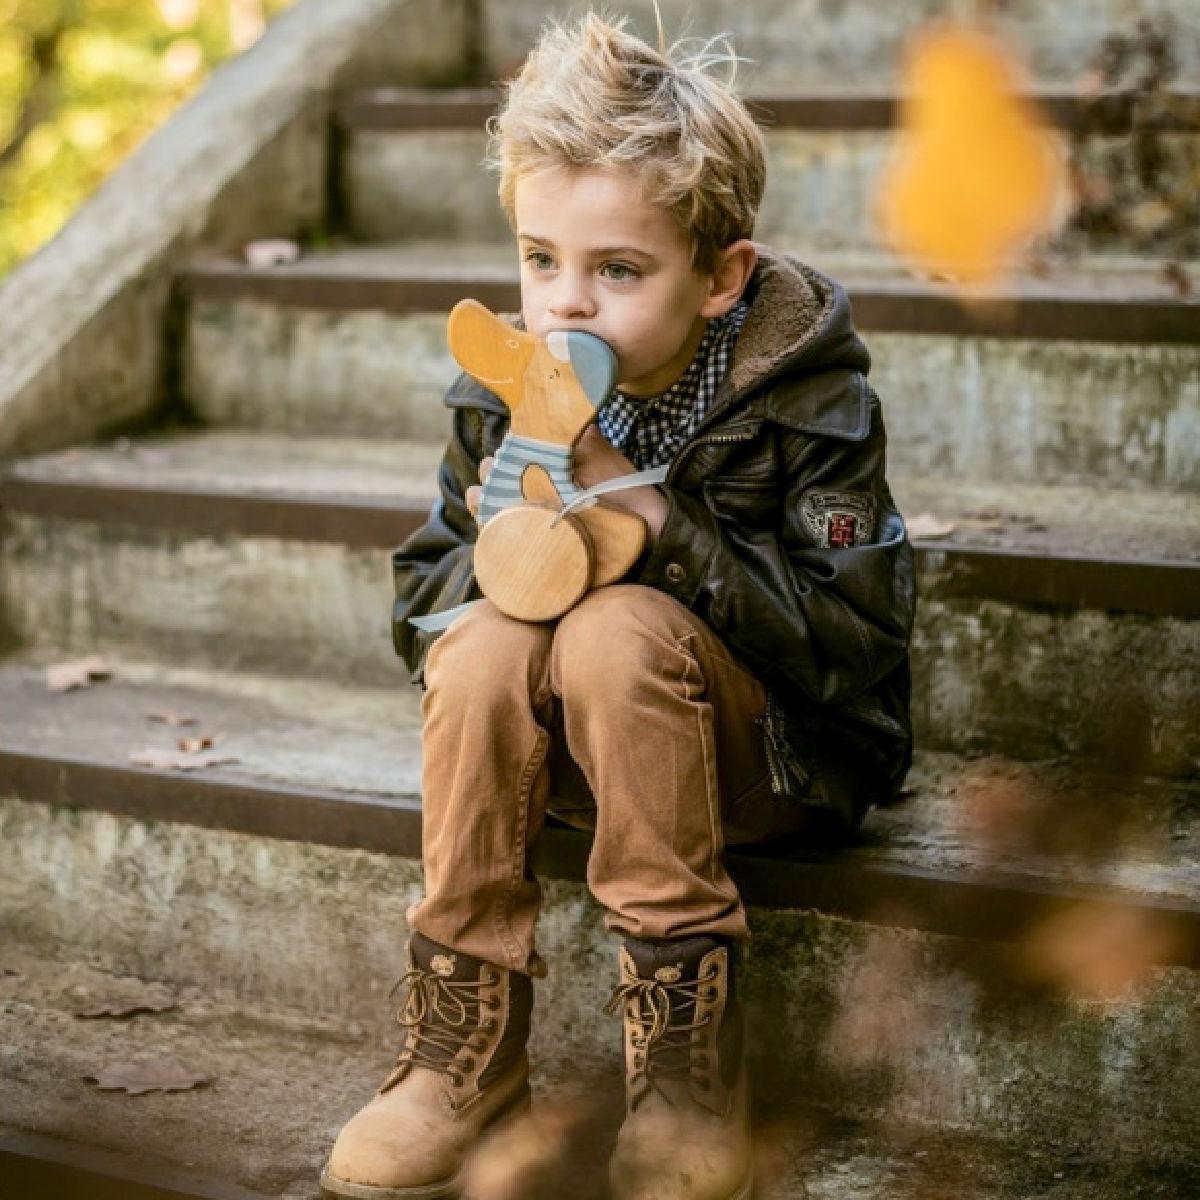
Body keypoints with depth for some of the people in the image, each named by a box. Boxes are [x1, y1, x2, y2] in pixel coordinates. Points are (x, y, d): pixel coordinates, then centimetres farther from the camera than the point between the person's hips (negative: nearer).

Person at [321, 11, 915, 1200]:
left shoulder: (806, 401, -15)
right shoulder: (506, 393, -3)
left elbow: (849, 646, -21)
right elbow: (417, 606, 3)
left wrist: (656, 519, -28)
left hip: (779, 753, -4)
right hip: (584, 753, 4)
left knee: (616, 629, -32)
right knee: (486, 647, -27)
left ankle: (687, 1058, -23)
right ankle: (463, 1046, -16)